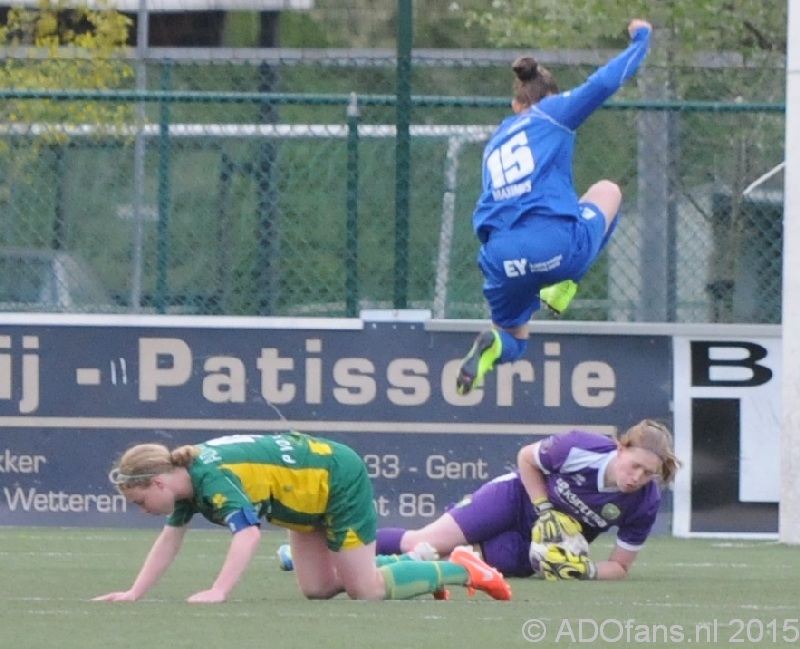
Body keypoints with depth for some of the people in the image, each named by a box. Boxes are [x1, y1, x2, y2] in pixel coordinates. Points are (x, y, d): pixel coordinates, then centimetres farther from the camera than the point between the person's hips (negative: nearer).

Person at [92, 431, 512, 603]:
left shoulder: (214, 480, -32)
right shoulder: (187, 479, -6)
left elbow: (249, 534, -45)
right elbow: (170, 539, 2)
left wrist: (217, 593, -53)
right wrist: (134, 594, -5)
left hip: (341, 481, -9)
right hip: (311, 492, 9)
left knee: (366, 590, -3)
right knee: (318, 589, 10)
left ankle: (459, 571, 13)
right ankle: (422, 567, 26)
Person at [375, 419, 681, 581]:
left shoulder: (645, 503, -23)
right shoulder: (582, 448, -30)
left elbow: (620, 565, -10)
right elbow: (526, 458, -9)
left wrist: (587, 570, -30)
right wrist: (545, 511, -16)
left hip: (539, 546, 2)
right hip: (520, 498, -2)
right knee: (425, 544, -9)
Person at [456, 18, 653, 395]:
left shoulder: (494, 145, 25)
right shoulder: (553, 113, 11)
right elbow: (607, 81, 4)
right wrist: (641, 38, 19)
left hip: (504, 261, 3)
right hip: (560, 247, -3)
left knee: (511, 341, 26)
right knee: (608, 191, 28)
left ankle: (492, 346, -16)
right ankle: (563, 289, 8)